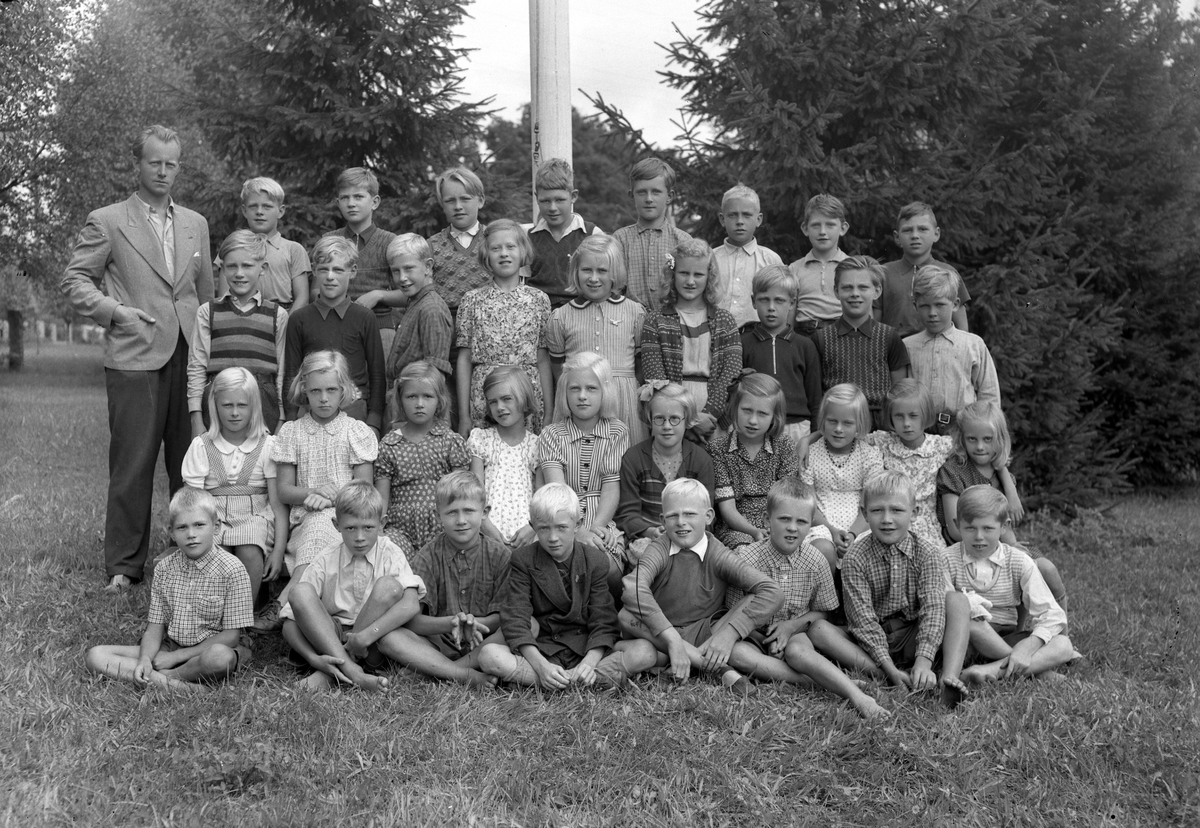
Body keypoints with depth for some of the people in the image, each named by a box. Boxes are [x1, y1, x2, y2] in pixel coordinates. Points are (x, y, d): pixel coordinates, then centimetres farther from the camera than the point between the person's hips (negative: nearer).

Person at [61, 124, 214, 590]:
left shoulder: (196, 225, 17)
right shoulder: (107, 222, 4)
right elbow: (74, 281, 2)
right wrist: (114, 311, -12)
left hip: (190, 359, 4)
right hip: (135, 359, -4)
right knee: (132, 467, -2)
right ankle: (123, 566, 8)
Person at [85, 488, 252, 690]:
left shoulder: (232, 570, -10)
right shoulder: (163, 568, 5)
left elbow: (230, 636, -11)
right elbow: (155, 628, 5)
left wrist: (177, 656, -13)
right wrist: (145, 658, -17)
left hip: (208, 650, -5)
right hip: (168, 649, 5)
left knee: (220, 655, -42)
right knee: (95, 656, -12)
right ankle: (174, 684, -26)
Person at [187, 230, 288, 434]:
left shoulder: (277, 315, 9)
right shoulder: (207, 312, 10)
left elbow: (282, 373, 10)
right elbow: (196, 369, 8)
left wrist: (282, 421, 6)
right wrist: (196, 421, 2)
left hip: (263, 407, 0)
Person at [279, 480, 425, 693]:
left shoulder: (390, 554, -5)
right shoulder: (326, 560, -4)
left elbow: (411, 605, -23)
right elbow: (290, 623, -8)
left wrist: (365, 636, -33)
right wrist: (313, 658, -26)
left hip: (374, 642, -1)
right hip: (328, 637, 1)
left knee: (389, 586, -26)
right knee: (301, 591, -23)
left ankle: (329, 675, -23)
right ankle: (353, 673, -35)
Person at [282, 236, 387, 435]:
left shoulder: (365, 318, 3)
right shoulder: (299, 319, 6)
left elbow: (377, 375, 6)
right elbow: (290, 375, 9)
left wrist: (374, 423, 0)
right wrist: (291, 423, 3)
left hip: (354, 411, -1)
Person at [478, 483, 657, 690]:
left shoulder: (595, 560, 2)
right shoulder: (523, 559, -1)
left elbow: (603, 621, -4)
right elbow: (515, 619, -10)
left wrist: (589, 662, -24)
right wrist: (541, 665, -26)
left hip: (588, 650, 1)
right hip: (540, 651, 0)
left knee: (646, 652, -24)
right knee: (488, 655, -32)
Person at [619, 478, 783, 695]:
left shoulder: (717, 555, -9)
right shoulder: (661, 548, -9)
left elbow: (773, 593, -20)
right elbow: (633, 588, -31)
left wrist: (729, 632, -32)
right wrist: (673, 640, -40)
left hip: (704, 637, 0)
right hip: (661, 636, 0)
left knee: (754, 600, -19)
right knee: (626, 615, -30)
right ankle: (721, 669, -32)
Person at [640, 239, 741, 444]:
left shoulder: (724, 320, 13)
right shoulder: (656, 319, 8)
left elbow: (731, 375, 3)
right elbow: (654, 377, -2)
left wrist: (709, 412, -12)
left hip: (716, 421, 1)